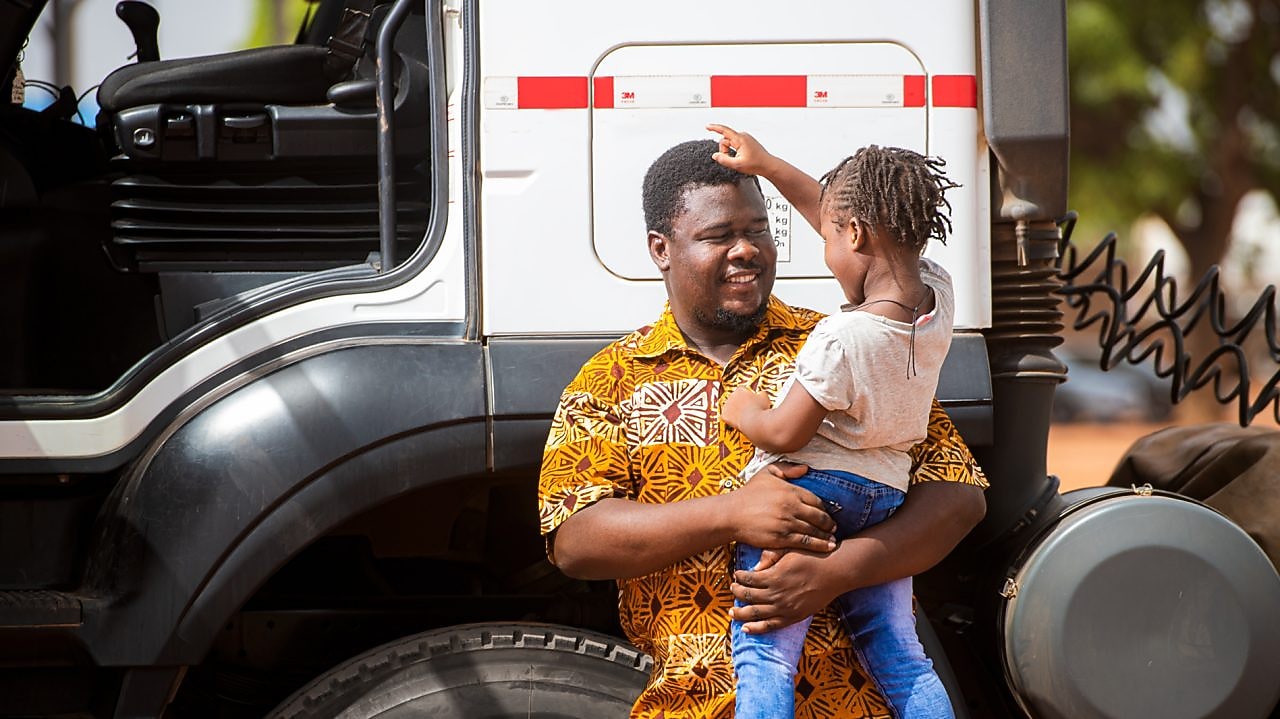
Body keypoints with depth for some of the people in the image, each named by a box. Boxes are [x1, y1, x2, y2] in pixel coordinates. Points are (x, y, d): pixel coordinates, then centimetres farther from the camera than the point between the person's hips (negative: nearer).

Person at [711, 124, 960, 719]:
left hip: (805, 488, -8)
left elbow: (785, 434, -17)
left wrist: (745, 412, 6)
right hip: (887, 493, 8)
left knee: (764, 654, -11)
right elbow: (860, 226, 13)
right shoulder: (938, 296, 0)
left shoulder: (843, 337, -23)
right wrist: (768, 167, 20)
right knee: (898, 657, 13)